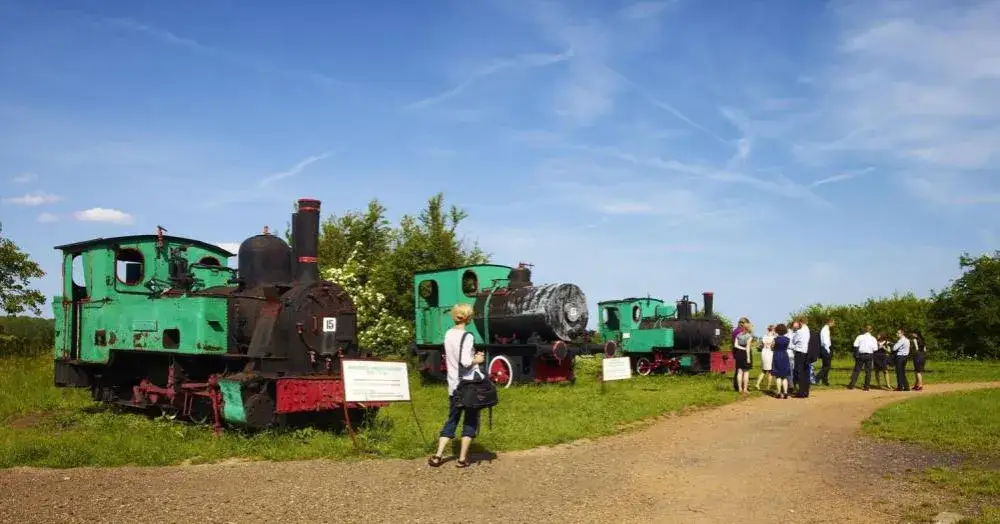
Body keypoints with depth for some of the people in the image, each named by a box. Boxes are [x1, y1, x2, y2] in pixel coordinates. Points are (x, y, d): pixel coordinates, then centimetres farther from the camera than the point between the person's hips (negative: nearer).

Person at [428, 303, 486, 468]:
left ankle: (438, 455, 6)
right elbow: (465, 362, -24)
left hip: (454, 385, 6)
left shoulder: (448, 335, 7)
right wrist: (477, 360, -5)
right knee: (470, 422, 7)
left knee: (451, 420, 14)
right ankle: (462, 458, 9)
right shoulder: (467, 336, -16)